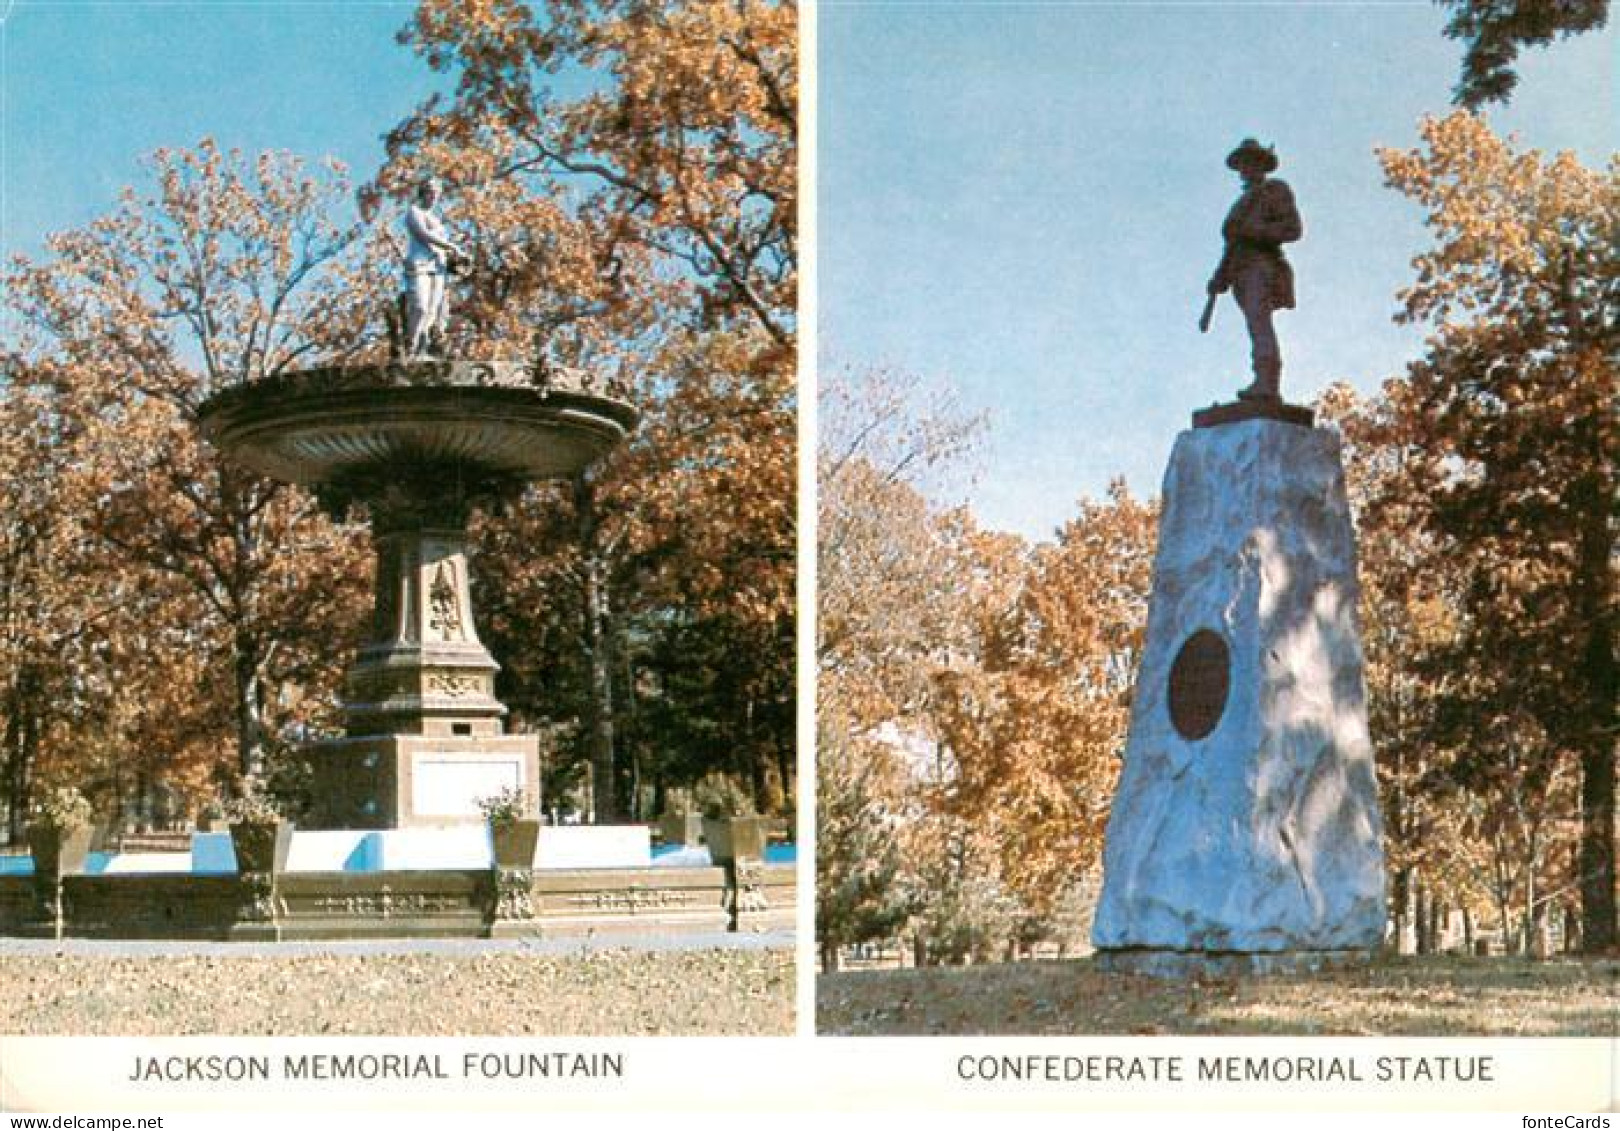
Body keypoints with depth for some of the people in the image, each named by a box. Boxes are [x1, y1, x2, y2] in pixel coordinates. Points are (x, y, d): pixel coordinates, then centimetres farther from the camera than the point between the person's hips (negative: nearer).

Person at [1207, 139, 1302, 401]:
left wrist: (1252, 231, -17)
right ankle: (1271, 390, -3)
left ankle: (1264, 384, -36)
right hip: (1242, 271, 8)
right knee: (1260, 330, 1)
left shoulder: (1277, 190, 3)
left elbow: (1293, 229, -9)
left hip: (1263, 267, -8)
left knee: (1259, 323, -24)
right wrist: (1219, 278, 13)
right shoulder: (1243, 202, 28)